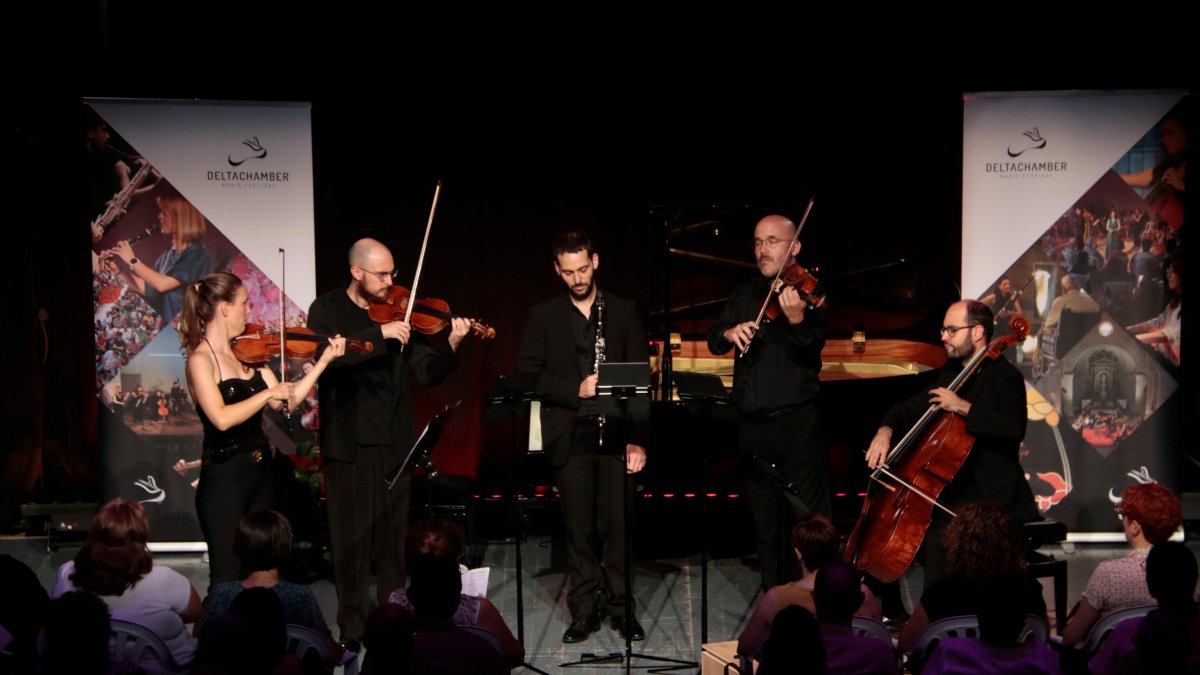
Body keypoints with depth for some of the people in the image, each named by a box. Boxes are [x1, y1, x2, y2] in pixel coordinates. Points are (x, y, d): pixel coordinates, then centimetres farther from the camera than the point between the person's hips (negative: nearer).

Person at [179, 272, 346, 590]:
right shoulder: (200, 360, -13)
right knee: (228, 578, -4)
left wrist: (324, 360, 2)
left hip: (260, 472, 8)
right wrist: (269, 392, -19)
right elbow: (221, 418, -26)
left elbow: (286, 402, 5)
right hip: (224, 479, -8)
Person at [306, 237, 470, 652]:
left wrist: (452, 350, -17)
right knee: (351, 539, 2)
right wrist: (380, 334, -27)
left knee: (394, 536, 8)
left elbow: (426, 373, 1)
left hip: (394, 441, 3)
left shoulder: (400, 312, 7)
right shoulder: (327, 310, 0)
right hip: (347, 442, -3)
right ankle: (351, 629, 9)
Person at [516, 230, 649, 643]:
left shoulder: (623, 312, 8)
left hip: (615, 434, 0)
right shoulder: (544, 316, 8)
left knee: (617, 524, 1)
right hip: (569, 436, 0)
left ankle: (621, 607, 11)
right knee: (578, 527, 4)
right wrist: (575, 389, -13)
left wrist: (637, 438, -5)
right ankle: (584, 610, 12)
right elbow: (528, 375, 2)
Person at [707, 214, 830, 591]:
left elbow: (814, 345, -20)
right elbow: (713, 342, 7)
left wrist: (797, 319, -41)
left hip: (797, 423, -6)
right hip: (753, 428, 6)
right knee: (766, 524, 13)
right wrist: (729, 333, -16)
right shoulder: (746, 295, 14)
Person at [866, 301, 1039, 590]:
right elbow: (911, 408, 21)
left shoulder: (1005, 377, -10)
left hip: (993, 496, -8)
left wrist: (964, 407, -31)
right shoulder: (951, 372, 14)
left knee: (938, 533, -28)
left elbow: (1015, 427, -28)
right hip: (955, 489, 8)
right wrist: (886, 430, 0)